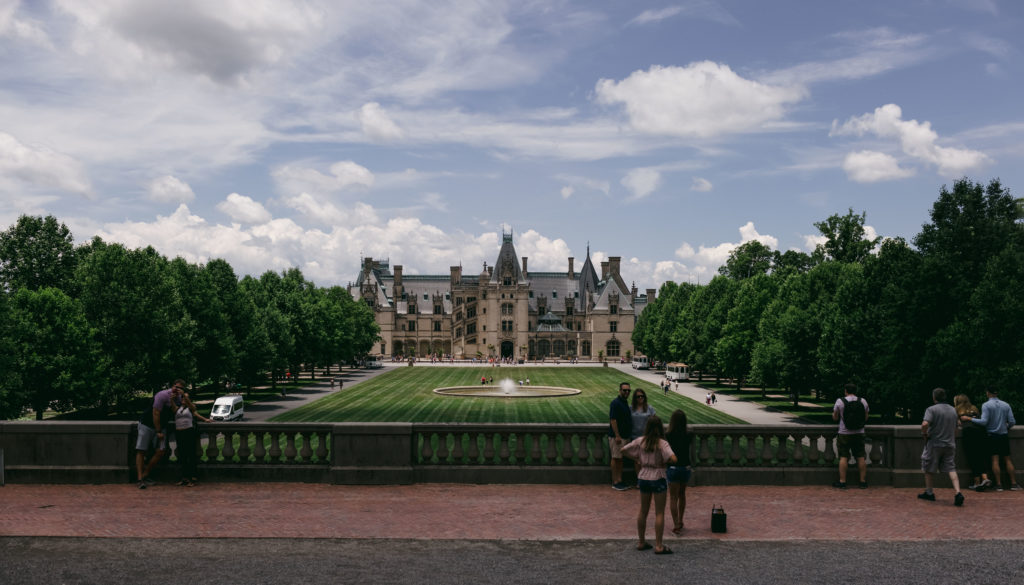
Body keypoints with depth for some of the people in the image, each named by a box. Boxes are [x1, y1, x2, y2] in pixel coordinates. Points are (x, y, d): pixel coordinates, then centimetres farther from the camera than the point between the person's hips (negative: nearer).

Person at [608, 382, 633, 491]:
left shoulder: (625, 402, 13)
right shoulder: (616, 403, -16)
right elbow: (613, 420, -20)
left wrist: (628, 434, 18)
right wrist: (617, 436, -22)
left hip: (624, 435, 9)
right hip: (616, 436, -9)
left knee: (620, 459, 12)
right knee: (616, 458, -2)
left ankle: (619, 480, 18)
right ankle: (615, 482, 5)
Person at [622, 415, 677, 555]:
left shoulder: (640, 441, -2)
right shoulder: (662, 443, -15)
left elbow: (624, 450, 4)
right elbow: (673, 459, -27)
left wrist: (637, 460, 7)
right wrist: (664, 463, -8)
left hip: (643, 478, 5)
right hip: (658, 479, -5)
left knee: (643, 511, 16)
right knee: (659, 513, 4)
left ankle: (641, 542, 25)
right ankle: (658, 546, 6)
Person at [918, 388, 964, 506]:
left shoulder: (932, 409, -12)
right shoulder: (953, 410, 10)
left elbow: (925, 424, -27)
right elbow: (955, 428, 18)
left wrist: (925, 434, -10)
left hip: (934, 444, -5)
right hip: (950, 444, 5)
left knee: (928, 469, 11)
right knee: (951, 469, 3)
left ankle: (929, 493, 19)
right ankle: (958, 493, -14)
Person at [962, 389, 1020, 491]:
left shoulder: (986, 405, -9)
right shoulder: (1006, 405, 5)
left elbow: (984, 421, -17)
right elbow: (1012, 422, 2)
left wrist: (968, 418, -11)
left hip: (992, 436, -4)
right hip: (1004, 436, 4)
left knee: (995, 459, -4)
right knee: (1007, 459, 10)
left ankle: (999, 484, -6)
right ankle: (1014, 483, 10)